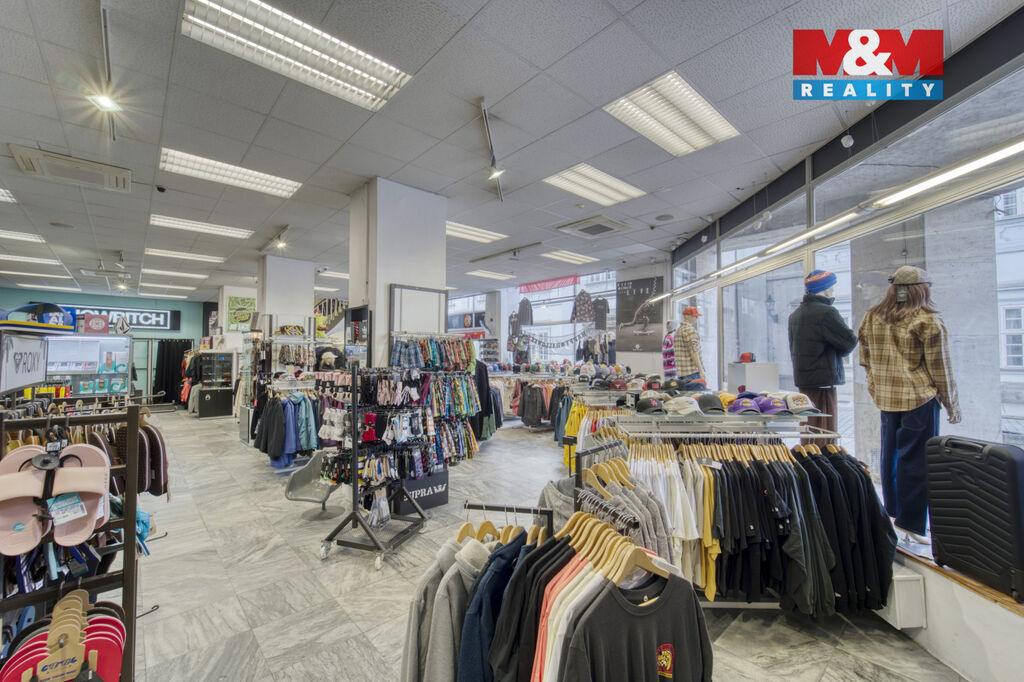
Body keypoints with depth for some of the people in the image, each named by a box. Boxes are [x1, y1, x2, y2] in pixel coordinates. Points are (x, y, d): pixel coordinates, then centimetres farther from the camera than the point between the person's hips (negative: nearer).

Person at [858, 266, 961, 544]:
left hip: (884, 397, 5)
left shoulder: (872, 318, 7)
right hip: (919, 398, -5)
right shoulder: (928, 321, -9)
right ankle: (911, 523, 6)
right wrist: (952, 405, 4)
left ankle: (893, 509, 28)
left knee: (891, 453, 16)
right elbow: (940, 368, -5)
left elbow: (866, 360, 13)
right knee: (917, 459, 0)